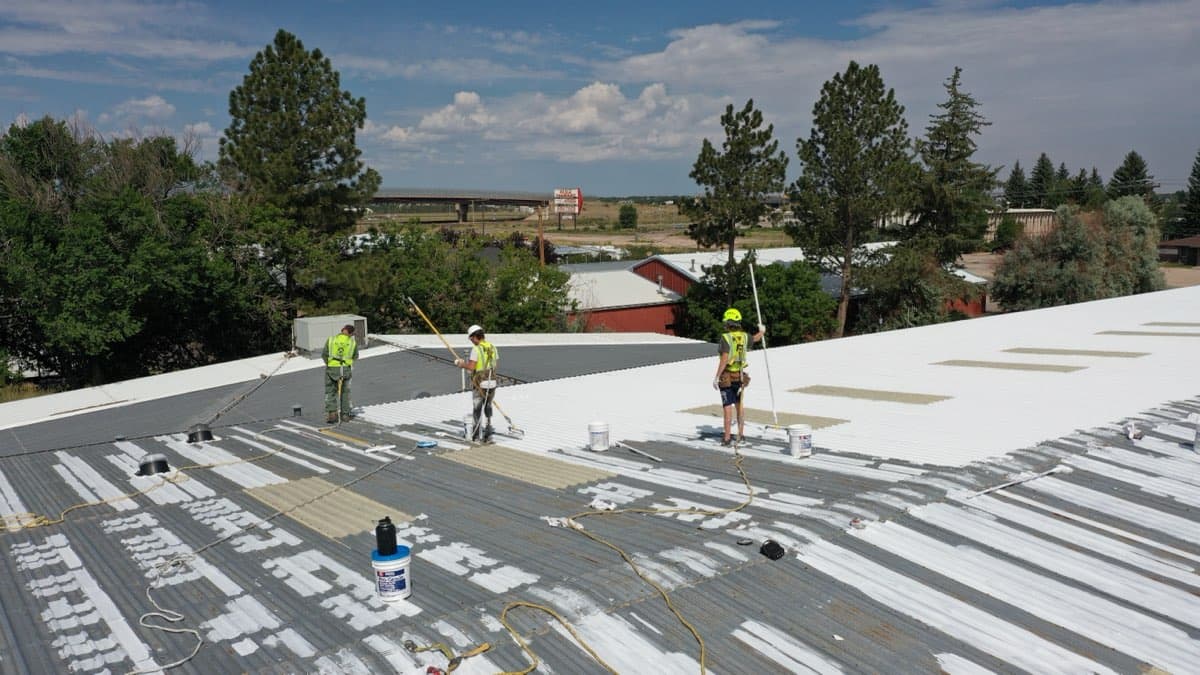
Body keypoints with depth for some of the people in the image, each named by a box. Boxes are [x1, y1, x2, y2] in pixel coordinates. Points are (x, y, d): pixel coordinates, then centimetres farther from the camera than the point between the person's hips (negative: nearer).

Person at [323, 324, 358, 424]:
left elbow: (324, 354, 2)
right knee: (345, 391, 16)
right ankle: (345, 413, 19)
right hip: (346, 369, 1)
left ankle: (331, 413, -1)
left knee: (330, 392, 10)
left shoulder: (331, 340, -2)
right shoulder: (353, 342, 0)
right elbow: (355, 356, 11)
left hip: (331, 368, 0)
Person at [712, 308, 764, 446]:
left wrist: (716, 377, -20)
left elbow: (724, 359, -24)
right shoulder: (744, 336, 1)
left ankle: (727, 438, -1)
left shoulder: (726, 337, -18)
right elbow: (755, 338, 25)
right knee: (739, 405, 16)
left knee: (727, 407, -3)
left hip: (726, 377, -6)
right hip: (740, 375, 6)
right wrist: (762, 331, 47)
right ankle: (741, 435, 25)